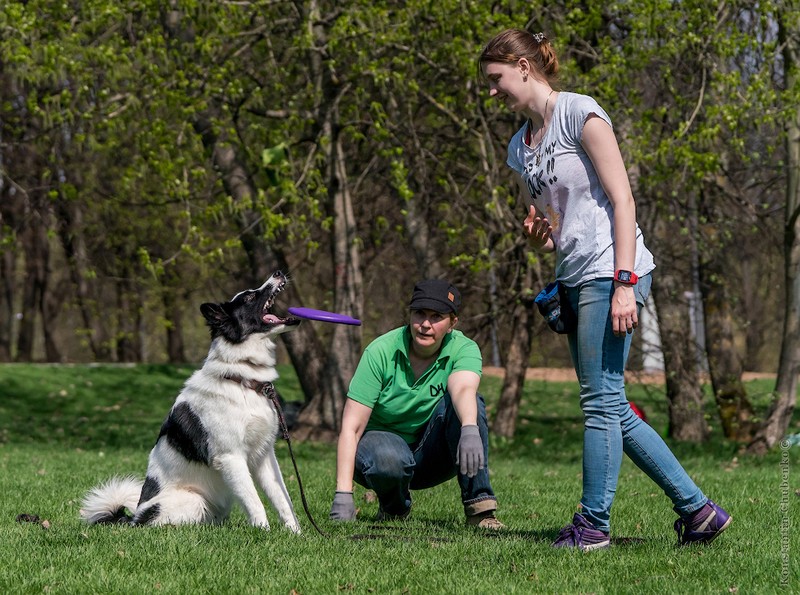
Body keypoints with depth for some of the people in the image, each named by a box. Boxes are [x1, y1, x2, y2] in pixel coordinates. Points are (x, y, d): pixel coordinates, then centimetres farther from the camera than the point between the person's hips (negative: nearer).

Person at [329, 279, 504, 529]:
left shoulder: (464, 349, -11)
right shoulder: (381, 351, -16)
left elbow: (463, 389, -36)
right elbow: (351, 426, -20)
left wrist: (470, 429, -59)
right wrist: (343, 494, -31)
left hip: (432, 457, 2)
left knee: (467, 403, -26)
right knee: (390, 460, -38)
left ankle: (479, 506, -28)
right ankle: (393, 508, -3)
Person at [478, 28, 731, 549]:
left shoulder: (579, 114, -7)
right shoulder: (520, 147, 17)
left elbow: (622, 200, -12)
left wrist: (624, 284, -19)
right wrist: (537, 235, 0)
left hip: (610, 272, -9)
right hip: (575, 280, 9)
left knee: (601, 400, -8)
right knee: (611, 408, 7)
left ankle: (593, 524, -3)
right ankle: (697, 509, 12)